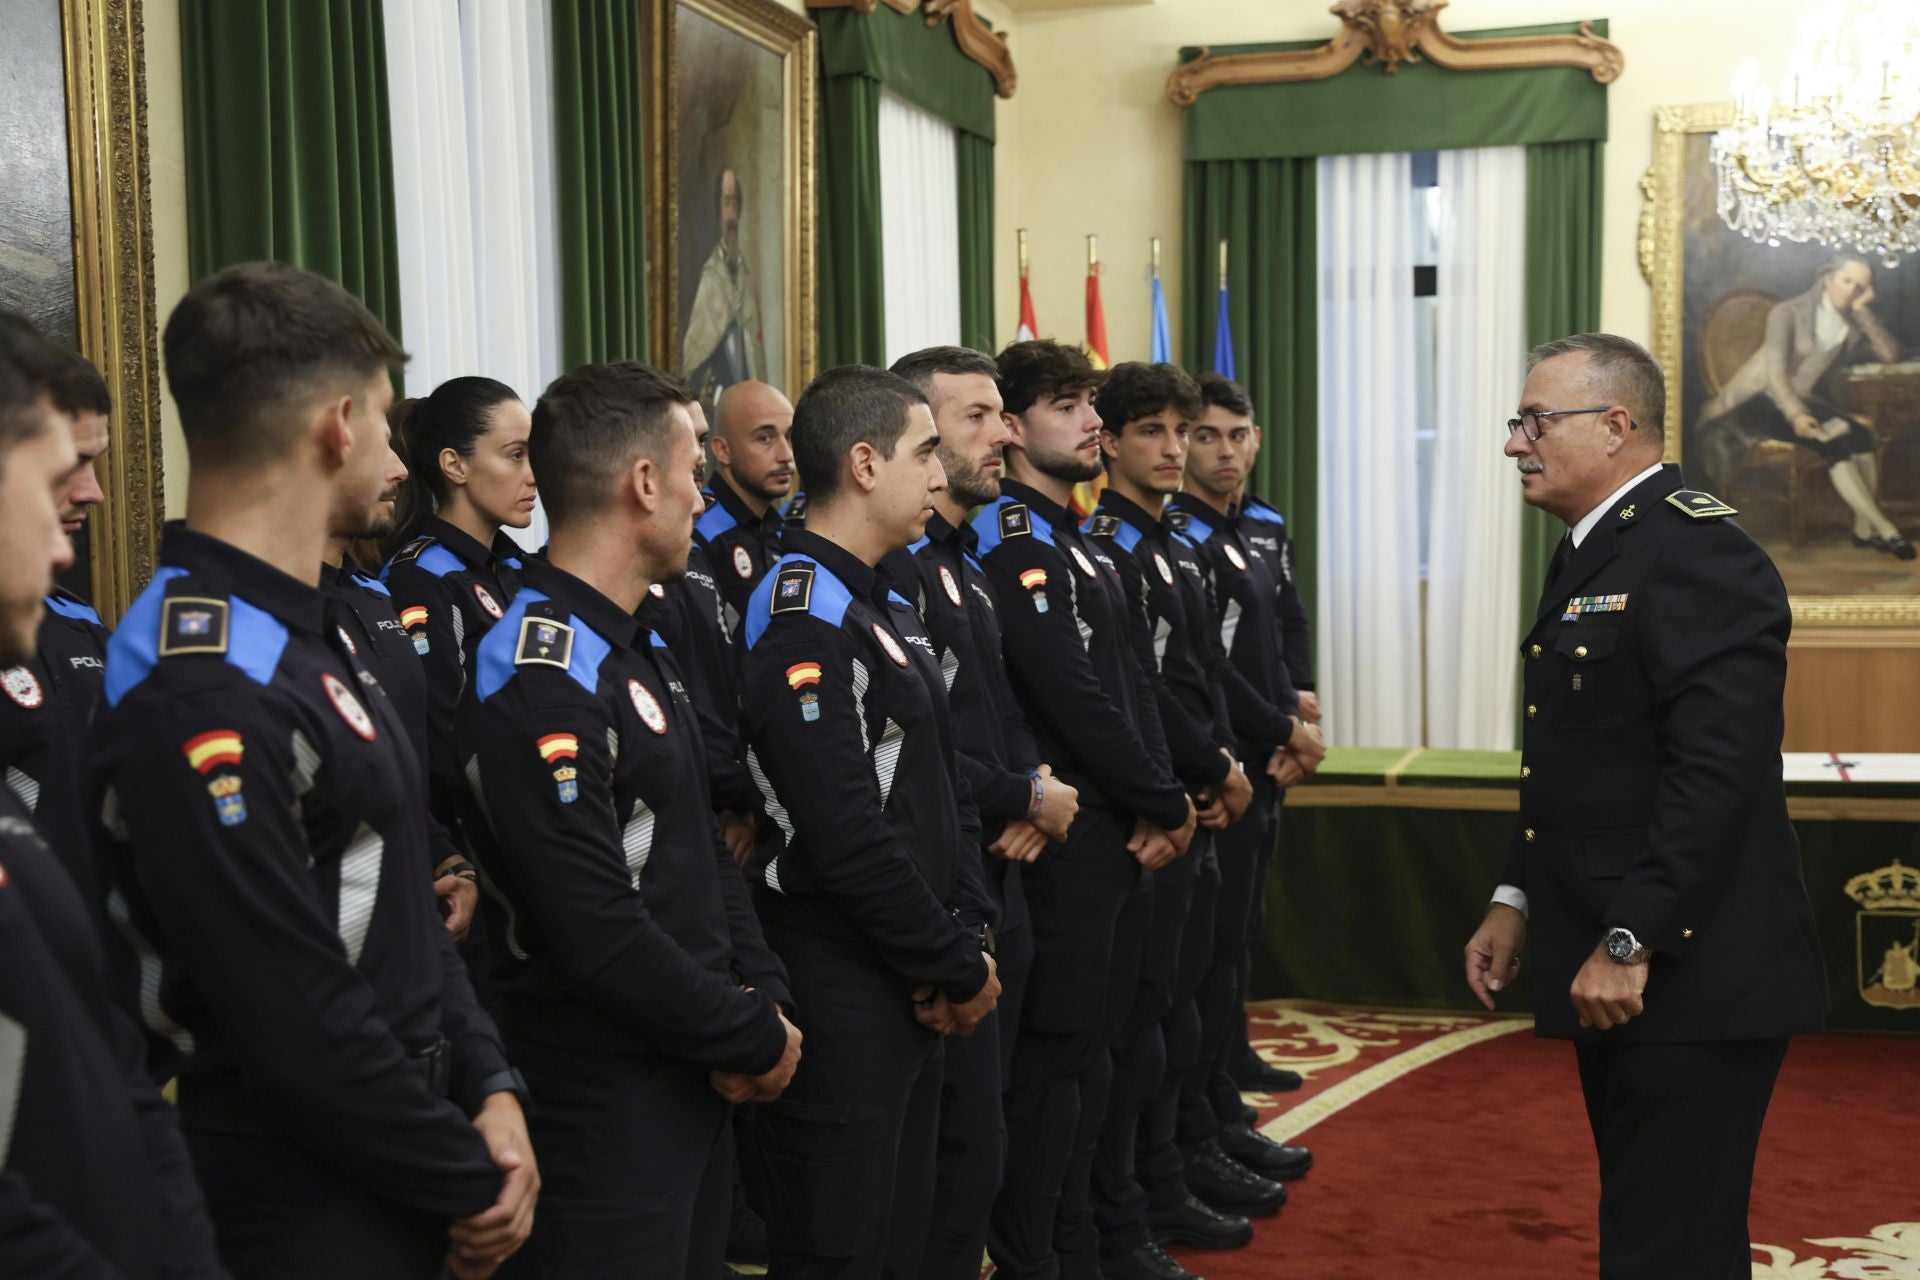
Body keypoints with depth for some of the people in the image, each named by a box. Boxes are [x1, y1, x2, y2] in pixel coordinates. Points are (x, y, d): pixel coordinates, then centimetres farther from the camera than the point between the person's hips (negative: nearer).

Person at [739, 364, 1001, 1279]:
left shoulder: (883, 608, 13)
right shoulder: (804, 621, -19)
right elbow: (848, 836, -25)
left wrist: (966, 938, 2)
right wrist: (959, 967, -14)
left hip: (908, 989, 9)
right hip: (839, 989, -9)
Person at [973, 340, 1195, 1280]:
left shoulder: (1079, 544, 17)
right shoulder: (1012, 547, -14)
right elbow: (1073, 701, -20)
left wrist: (1156, 802, 1)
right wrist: (1165, 807, -11)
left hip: (1122, 831, 10)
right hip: (1066, 834, -10)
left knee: (1091, 1039, 16)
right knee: (1053, 1049, -3)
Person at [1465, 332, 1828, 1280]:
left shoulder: (1700, 555, -16)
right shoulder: (1592, 554, 14)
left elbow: (1718, 771, -24)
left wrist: (1629, 944, -24)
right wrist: (1517, 900, 13)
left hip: (1687, 977, -10)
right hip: (1611, 972, 10)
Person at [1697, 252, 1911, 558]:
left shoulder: (1853, 325, 10)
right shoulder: (1788, 313, -6)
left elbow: (1890, 354, -6)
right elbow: (1775, 371, -17)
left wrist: (1862, 310, -7)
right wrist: (1796, 415, -33)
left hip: (1809, 401, 6)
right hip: (1762, 400, -6)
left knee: (1862, 435, -26)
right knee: (1833, 441, -31)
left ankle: (1865, 528, -21)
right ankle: (1885, 529, -31)